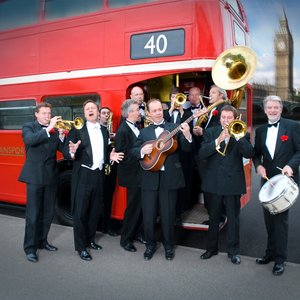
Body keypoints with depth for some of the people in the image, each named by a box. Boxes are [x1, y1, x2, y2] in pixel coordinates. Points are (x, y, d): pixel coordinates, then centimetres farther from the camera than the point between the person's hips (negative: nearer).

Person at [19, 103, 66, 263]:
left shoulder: (55, 129, 10)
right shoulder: (29, 127, 1)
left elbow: (63, 149, 2)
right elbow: (30, 140, -21)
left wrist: (61, 135, -14)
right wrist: (48, 129, -26)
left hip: (51, 176, 4)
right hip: (34, 176, -4)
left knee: (48, 213, 12)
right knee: (32, 214, -1)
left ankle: (42, 241, 28)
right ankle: (30, 248, 9)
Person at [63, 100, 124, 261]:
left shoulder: (104, 131, 13)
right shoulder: (77, 129, -4)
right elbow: (65, 152, -10)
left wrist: (110, 156, 0)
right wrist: (72, 152, -32)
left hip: (98, 175, 6)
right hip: (82, 175, -5)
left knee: (95, 210, 15)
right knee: (80, 211, 0)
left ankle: (90, 239, 33)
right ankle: (81, 247, 13)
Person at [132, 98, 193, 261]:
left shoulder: (174, 128, 5)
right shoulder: (144, 132, 11)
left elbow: (187, 148, -4)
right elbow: (133, 151, 8)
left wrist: (187, 135, -25)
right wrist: (142, 150, -14)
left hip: (169, 177, -2)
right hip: (150, 178, 2)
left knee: (168, 215, 8)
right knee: (148, 216, 7)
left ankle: (169, 246, 29)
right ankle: (150, 244, 29)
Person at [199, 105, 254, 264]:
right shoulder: (211, 132, 2)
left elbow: (249, 153, -13)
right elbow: (202, 153, -11)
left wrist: (237, 136, -23)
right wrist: (218, 140, -23)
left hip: (233, 182, -1)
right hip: (214, 181, 1)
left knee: (233, 218, 8)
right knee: (213, 217, 14)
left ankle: (233, 251, 24)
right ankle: (211, 248, 30)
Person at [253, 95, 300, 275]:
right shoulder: (260, 130, 10)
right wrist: (258, 165, -7)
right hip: (267, 179, 5)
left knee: (281, 218, -4)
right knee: (269, 218, 12)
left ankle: (280, 259, 8)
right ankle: (271, 252, 27)